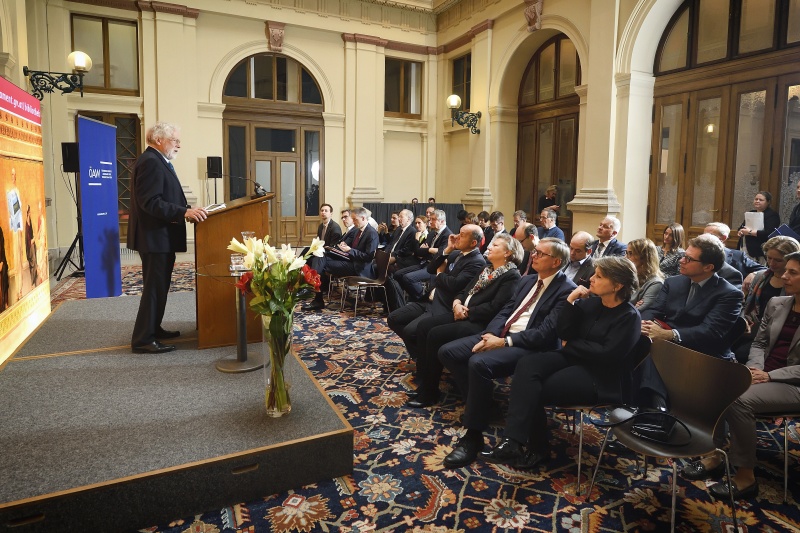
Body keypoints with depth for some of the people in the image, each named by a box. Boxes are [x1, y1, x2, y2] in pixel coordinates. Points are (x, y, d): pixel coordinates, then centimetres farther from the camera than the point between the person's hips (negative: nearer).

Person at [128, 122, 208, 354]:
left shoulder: (158, 162, 17)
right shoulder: (150, 162, -16)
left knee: (159, 286, 18)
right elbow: (151, 202, -25)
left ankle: (153, 329, 30)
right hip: (155, 237, -11)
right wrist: (185, 212, -30)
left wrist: (187, 211, 10)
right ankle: (143, 339, 2)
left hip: (161, 237, 11)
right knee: (154, 288, -5)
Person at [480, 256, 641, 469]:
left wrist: (571, 344, -9)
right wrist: (570, 302, -9)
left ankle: (537, 450, -7)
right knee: (526, 366, -23)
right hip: (573, 358, 7)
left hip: (599, 376, -6)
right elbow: (564, 333, 2)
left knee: (533, 391, -23)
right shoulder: (590, 302, 8)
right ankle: (513, 441, -28)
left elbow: (606, 354, -20)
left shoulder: (629, 316, -10)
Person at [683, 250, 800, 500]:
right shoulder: (776, 304, 8)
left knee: (739, 400, -31)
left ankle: (746, 475, -15)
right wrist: (755, 367, -8)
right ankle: (715, 455, -6)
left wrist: (770, 376, -20)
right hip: (764, 373, 6)